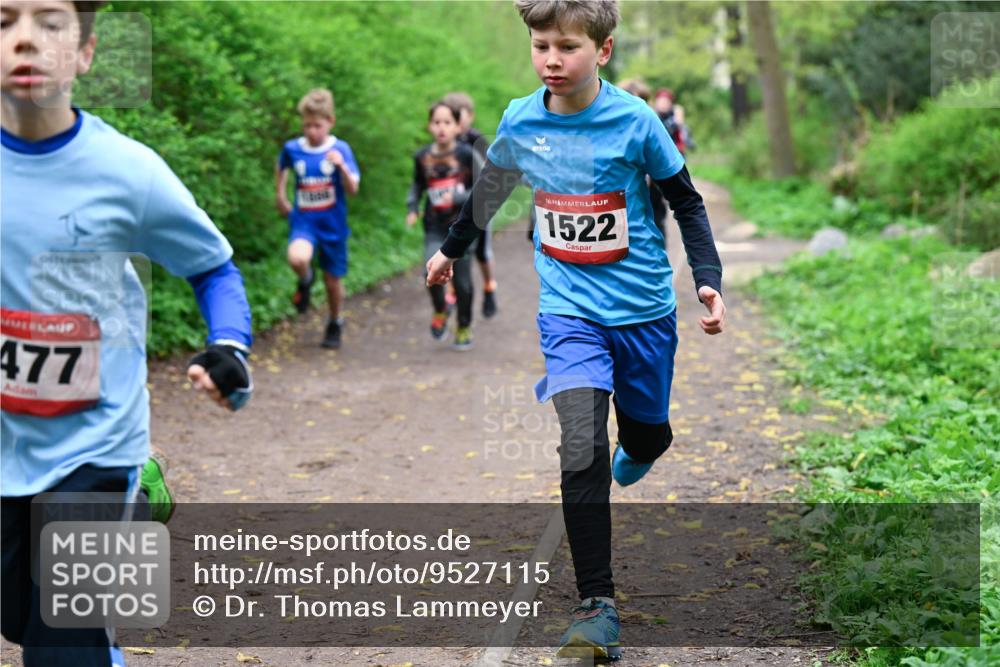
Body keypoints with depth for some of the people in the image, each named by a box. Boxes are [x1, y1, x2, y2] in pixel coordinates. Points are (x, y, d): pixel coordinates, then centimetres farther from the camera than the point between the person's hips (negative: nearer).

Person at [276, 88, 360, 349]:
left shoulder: (340, 149, -8)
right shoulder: (292, 148, -3)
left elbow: (353, 189, -12)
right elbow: (281, 169, 21)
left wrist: (342, 166, -28)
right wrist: (281, 196, 15)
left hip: (332, 224, 0)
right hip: (303, 221, 0)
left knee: (333, 280, 10)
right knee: (297, 259, -31)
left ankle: (334, 324, 37)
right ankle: (305, 280, 5)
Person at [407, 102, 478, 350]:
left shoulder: (466, 155, -8)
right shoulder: (422, 157, 1)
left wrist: (458, 198, -19)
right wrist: (412, 207, 4)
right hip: (435, 227, 1)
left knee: (462, 281, 5)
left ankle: (464, 329, 27)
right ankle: (440, 311, 12)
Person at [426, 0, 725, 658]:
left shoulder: (634, 119, -12)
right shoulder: (520, 120, -4)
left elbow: (686, 200, 0)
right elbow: (490, 189, 17)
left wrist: (708, 278, -9)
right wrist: (451, 249, 30)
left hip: (643, 307, 0)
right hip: (570, 308, 0)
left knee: (648, 437, 16)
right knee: (581, 451, -17)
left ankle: (631, 455, 57)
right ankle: (597, 606, -14)